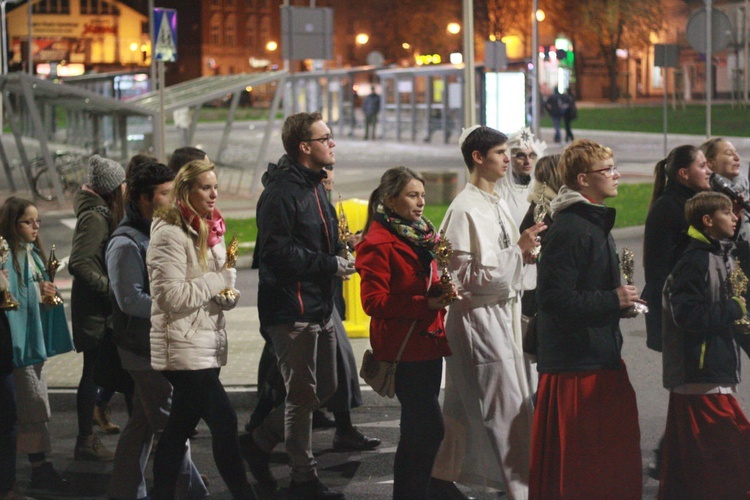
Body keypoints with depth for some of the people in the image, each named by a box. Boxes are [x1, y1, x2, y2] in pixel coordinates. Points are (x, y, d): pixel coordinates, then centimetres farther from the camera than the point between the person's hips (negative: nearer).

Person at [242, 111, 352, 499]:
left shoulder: (313, 187, 16)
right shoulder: (281, 192, -17)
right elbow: (278, 253, -23)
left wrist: (341, 249, 6)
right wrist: (329, 264, -19)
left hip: (319, 307, 10)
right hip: (291, 310, -10)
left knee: (324, 389, 14)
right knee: (302, 394, -1)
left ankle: (259, 441, 28)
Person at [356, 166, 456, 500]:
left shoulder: (422, 235, 15)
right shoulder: (378, 243, -12)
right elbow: (374, 302, -18)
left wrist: (442, 293, 5)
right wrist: (424, 304, -23)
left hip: (428, 341, 9)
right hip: (403, 347, -9)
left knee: (418, 429, 14)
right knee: (430, 428, -12)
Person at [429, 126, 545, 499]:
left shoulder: (496, 203, 12)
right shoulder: (465, 209, -16)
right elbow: (469, 276, -19)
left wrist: (527, 252, 4)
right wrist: (519, 250, -21)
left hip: (501, 313, 9)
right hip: (478, 315, -9)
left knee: (464, 406, 15)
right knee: (509, 409, -7)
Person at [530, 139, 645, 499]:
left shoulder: (594, 223, 17)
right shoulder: (569, 229, -17)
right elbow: (554, 299, -24)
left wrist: (619, 303, 9)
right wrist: (612, 300, -17)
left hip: (602, 358, 10)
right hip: (576, 365, -10)